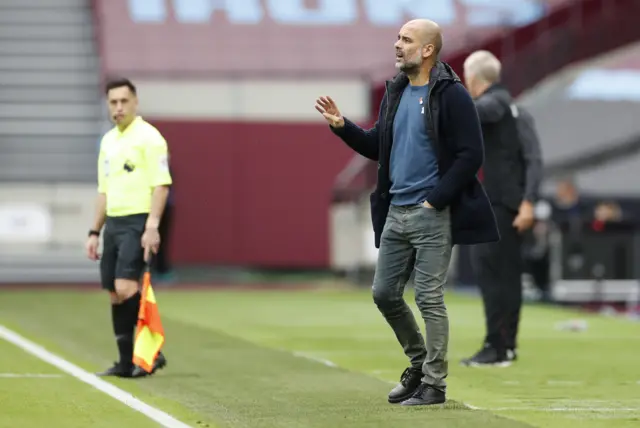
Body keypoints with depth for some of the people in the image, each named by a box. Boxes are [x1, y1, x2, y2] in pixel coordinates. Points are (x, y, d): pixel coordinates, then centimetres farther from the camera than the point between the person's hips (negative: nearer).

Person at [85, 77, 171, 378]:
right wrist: (95, 232, 19)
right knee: (115, 295, 6)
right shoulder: (108, 141, 16)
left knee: (125, 287, -19)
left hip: (138, 222, -8)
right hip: (113, 224, 8)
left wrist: (152, 227, -22)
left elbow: (161, 185, -13)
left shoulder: (148, 137, -7)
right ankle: (126, 362, 12)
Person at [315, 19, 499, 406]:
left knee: (430, 298, -4)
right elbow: (377, 147, 20)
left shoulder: (451, 95, -11)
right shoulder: (396, 92, 13)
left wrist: (435, 200, -16)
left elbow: (470, 155, -15)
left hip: (432, 215, -8)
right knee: (384, 293, 10)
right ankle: (420, 363, 29)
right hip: (395, 213, 8)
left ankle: (434, 384, 6)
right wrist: (342, 126, 5)